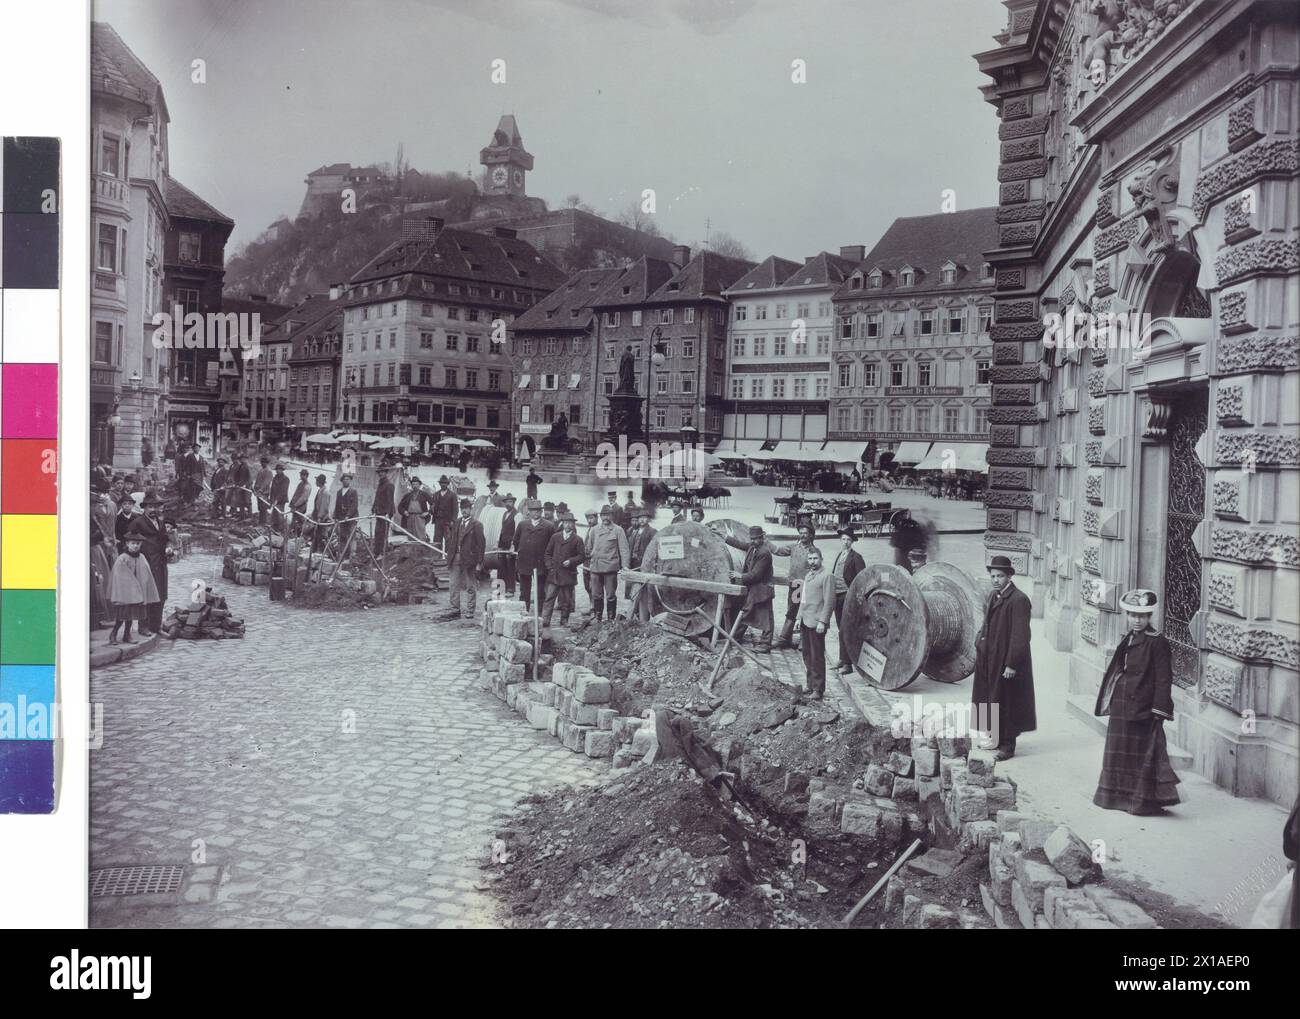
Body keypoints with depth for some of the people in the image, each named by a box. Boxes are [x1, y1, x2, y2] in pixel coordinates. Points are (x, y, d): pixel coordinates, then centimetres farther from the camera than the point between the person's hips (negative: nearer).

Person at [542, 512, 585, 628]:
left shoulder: (577, 539, 2)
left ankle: (564, 620, 15)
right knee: (550, 597, -5)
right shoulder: (555, 537, 8)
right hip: (554, 573, 1)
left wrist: (571, 561, -13)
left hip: (568, 574, -1)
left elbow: (582, 555, 1)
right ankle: (545, 620, -8)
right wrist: (550, 567, 1)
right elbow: (548, 553, 12)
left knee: (566, 599, 5)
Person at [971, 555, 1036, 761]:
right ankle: (996, 736, 30)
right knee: (991, 699, 16)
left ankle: (1007, 745, 13)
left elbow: (1020, 636, -21)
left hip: (1006, 661, -8)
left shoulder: (1018, 600, -19)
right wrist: (980, 639, 7)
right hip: (990, 659, 8)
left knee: (1006, 703, 2)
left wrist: (1011, 665, -22)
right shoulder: (994, 596, 9)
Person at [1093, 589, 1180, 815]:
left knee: (1144, 753, -1)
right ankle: (1120, 796, 23)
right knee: (1120, 750, 13)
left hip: (1143, 707, -8)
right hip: (1121, 705, 8)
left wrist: (1159, 709, -16)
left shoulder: (1157, 642, -10)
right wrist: (1110, 700, 15)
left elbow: (1163, 678, -12)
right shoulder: (1127, 639, 13)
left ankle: (1145, 800, 8)